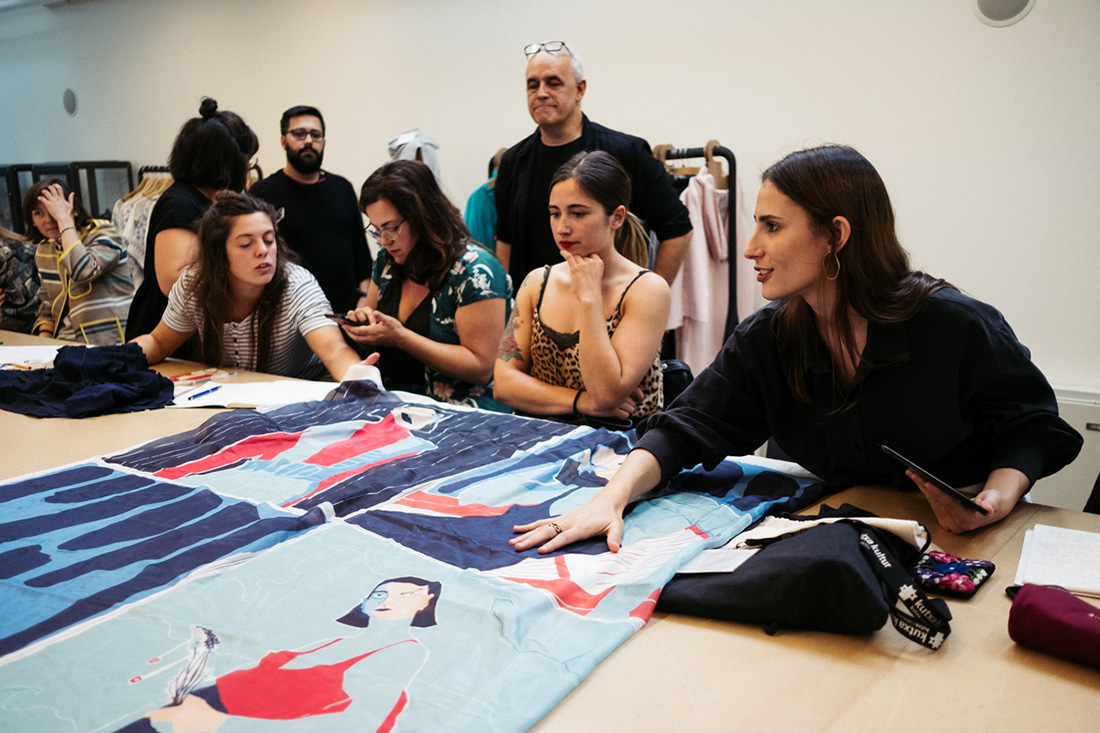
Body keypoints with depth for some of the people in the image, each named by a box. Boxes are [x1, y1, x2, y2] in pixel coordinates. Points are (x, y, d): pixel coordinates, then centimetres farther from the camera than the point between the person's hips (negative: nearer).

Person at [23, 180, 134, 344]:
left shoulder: (103, 232, -7)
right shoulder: (43, 251, 15)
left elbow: (83, 271, -29)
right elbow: (47, 306, 23)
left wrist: (64, 219, -18)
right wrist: (42, 341, 4)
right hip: (65, 342, 7)